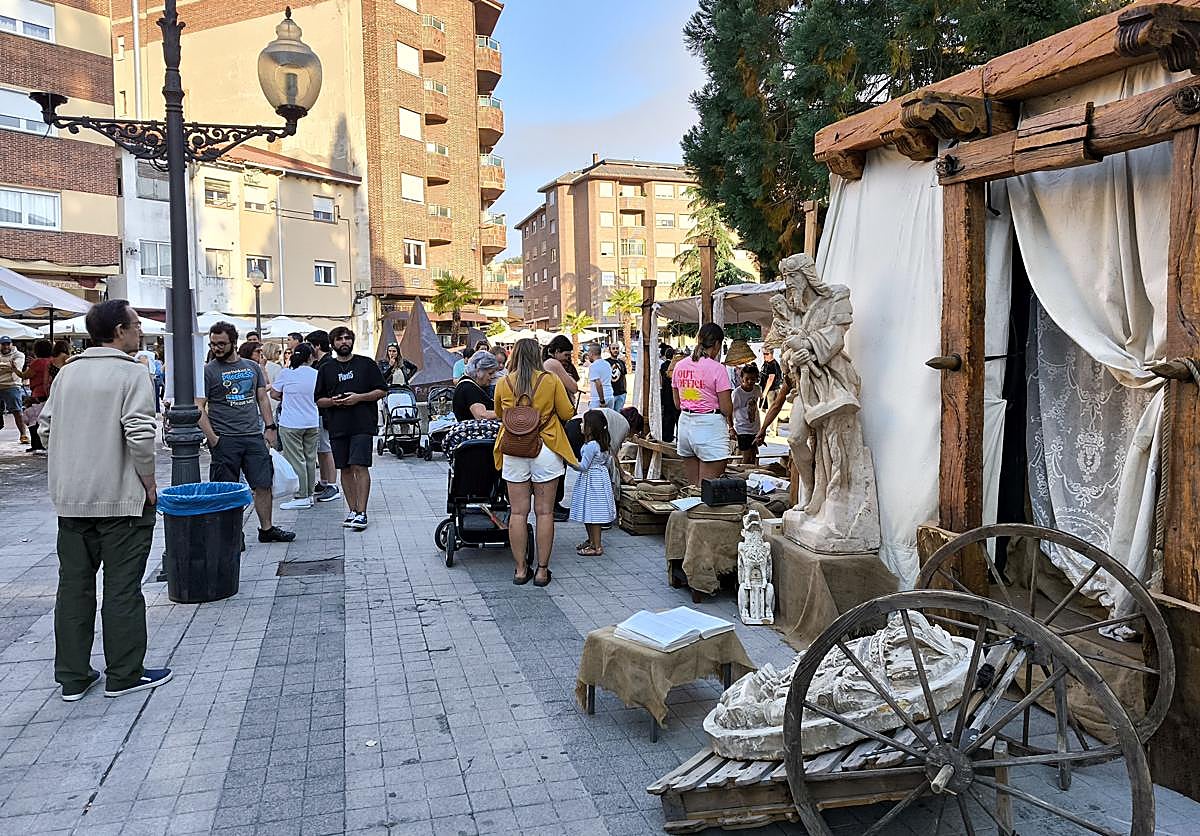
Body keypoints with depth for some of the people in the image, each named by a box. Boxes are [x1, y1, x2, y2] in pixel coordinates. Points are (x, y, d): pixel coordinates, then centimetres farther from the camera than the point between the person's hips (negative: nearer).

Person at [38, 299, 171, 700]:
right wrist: (149, 482, -8)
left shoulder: (66, 374, 9)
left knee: (73, 586, 12)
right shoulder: (132, 374, -12)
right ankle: (124, 674, 11)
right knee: (123, 589, 3)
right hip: (121, 500, -6)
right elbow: (140, 435, -20)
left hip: (70, 499, 6)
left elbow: (47, 427, 12)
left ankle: (72, 676, 21)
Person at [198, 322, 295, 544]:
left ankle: (266, 528, 16)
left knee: (264, 484, 6)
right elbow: (199, 407, -5)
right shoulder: (208, 371, -2)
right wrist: (212, 438, -12)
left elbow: (262, 398, 16)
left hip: (254, 436, 4)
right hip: (225, 440, -4)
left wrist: (269, 427, 7)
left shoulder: (252, 367, 11)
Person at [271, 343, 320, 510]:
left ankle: (302, 496, 0)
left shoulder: (286, 373, -9)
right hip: (312, 423, 4)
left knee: (296, 460, 0)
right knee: (310, 459, 12)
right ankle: (309, 494, 19)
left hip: (291, 424, -4)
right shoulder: (317, 374, -1)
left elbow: (274, 394, -1)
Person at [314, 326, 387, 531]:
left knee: (360, 466, -12)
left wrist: (359, 397, -10)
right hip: (337, 427, 4)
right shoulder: (325, 369, 12)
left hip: (362, 424, -4)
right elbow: (318, 400, 15)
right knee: (345, 469, 8)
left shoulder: (366, 364, 5)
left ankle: (361, 513, -11)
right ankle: (352, 510, 17)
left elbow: (382, 391, 3)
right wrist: (333, 401, -6)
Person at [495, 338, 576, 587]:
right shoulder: (551, 381, -4)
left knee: (518, 512, 7)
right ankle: (542, 570, 9)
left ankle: (520, 569, 11)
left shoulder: (503, 383, 1)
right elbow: (567, 413, 3)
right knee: (544, 512, 5)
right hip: (546, 449, -1)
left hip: (513, 451, 1)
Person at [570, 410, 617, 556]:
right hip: (601, 476, 10)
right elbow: (608, 463, 14)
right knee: (589, 514, 19)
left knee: (592, 513, -3)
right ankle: (591, 540, 30)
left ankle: (597, 547, 1)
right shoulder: (605, 442, 6)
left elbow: (583, 467, -18)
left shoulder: (590, 445, -21)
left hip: (591, 481, -10)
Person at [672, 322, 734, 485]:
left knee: (692, 487, 14)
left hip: (685, 424, 6)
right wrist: (730, 422, 8)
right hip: (710, 427, -6)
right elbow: (726, 408, -11)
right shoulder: (717, 369, -13)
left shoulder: (680, 365, 5)